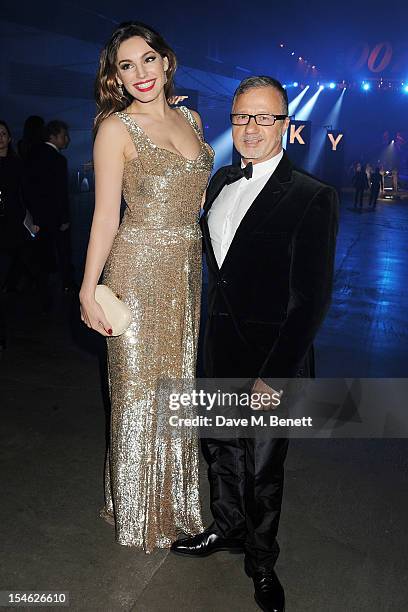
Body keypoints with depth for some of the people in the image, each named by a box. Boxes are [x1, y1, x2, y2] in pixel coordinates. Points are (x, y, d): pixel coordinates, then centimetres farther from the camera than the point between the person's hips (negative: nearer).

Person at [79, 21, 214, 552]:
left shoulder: (190, 118, 11)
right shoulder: (116, 127, -7)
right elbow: (106, 217, -9)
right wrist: (88, 290, -11)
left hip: (188, 270, 6)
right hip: (138, 269, -5)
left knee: (179, 384, 15)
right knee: (138, 387, 6)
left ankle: (175, 498, 38)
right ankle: (139, 512, 29)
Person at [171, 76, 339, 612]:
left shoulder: (312, 198, -14)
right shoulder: (222, 181, 6)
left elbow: (313, 298, -16)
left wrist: (275, 374, -18)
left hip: (273, 360, -6)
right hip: (221, 349, 6)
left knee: (263, 468, 11)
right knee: (219, 447, 21)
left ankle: (262, 561, 36)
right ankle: (228, 529, 46)